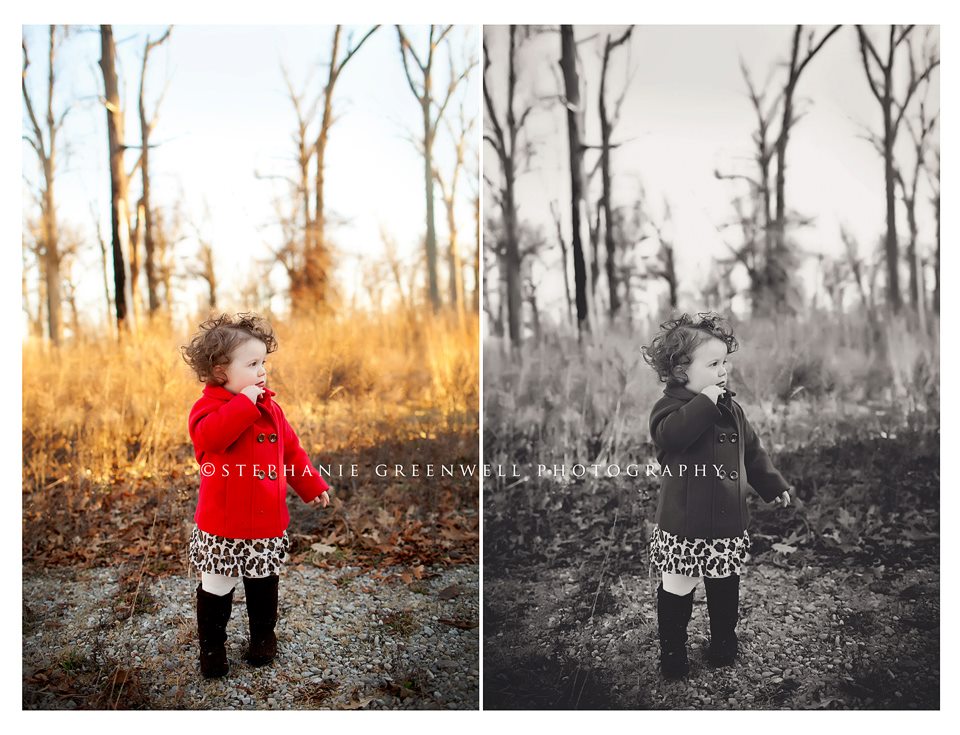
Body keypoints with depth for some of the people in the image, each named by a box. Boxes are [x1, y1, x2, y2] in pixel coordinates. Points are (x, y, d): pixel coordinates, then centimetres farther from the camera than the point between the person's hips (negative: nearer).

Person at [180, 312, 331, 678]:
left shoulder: (270, 407, 5)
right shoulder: (209, 406, -14)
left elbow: (291, 450, 14)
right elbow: (210, 435, -37)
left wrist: (312, 486, 15)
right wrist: (245, 402, -32)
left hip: (268, 523, 5)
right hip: (223, 526, -5)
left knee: (265, 584, 18)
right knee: (217, 590, 9)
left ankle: (263, 636, 38)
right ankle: (212, 646, 27)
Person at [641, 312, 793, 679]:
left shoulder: (731, 409, 7)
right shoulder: (670, 408, -13)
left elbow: (752, 452, 18)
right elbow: (671, 434, -37)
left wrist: (774, 486, 19)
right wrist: (704, 401, -32)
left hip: (729, 524, 5)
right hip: (684, 527, -5)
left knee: (726, 588, 17)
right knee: (677, 592, 6)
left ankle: (723, 643, 36)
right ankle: (672, 652, 23)